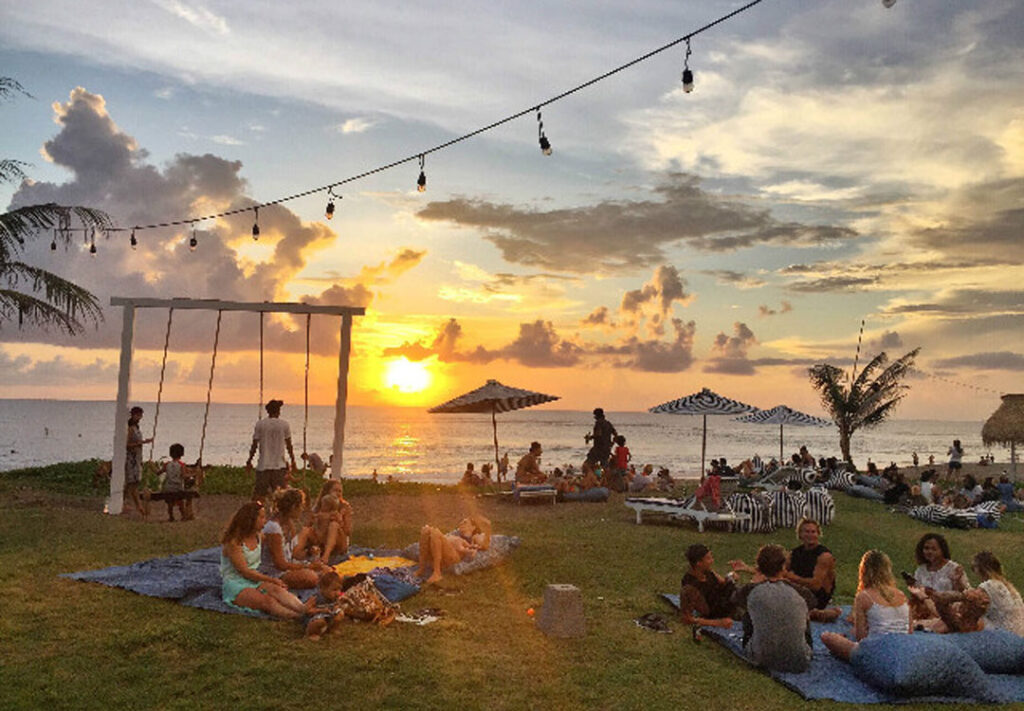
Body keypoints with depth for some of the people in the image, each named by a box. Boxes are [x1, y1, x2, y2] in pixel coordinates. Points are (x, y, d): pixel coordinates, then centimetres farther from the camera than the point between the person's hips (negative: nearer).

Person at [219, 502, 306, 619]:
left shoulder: (258, 537, 12)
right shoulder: (233, 542, -12)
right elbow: (245, 571, -14)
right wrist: (272, 580, -14)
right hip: (235, 585, -5)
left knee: (277, 589, -30)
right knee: (267, 600, -34)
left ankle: (304, 610, -55)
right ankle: (296, 617, -56)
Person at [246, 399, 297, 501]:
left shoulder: (260, 424, -1)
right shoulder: (284, 425, -1)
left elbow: (254, 445, 1)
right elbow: (289, 446, 4)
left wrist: (249, 461, 11)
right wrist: (293, 460, 15)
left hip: (263, 465, 1)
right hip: (279, 465, -1)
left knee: (258, 494, 7)